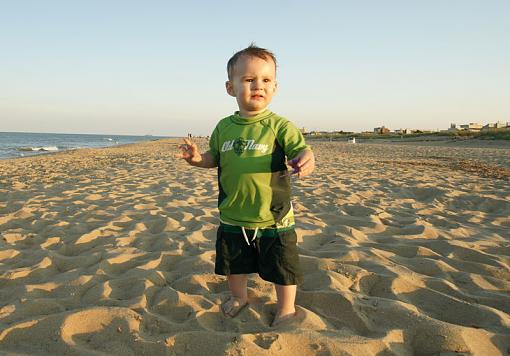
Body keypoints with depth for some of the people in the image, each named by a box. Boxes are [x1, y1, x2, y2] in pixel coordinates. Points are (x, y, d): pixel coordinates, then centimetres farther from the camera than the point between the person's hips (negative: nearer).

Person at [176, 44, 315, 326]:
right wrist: (197, 158, -6)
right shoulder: (223, 127, 2)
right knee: (233, 264, 23)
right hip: (232, 218, 4)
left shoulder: (279, 126, -12)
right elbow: (215, 158, 14)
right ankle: (239, 296, 50)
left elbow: (302, 151, -16)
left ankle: (286, 308, 36)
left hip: (273, 219, -4)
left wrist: (306, 161, -39)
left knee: (281, 268, 11)